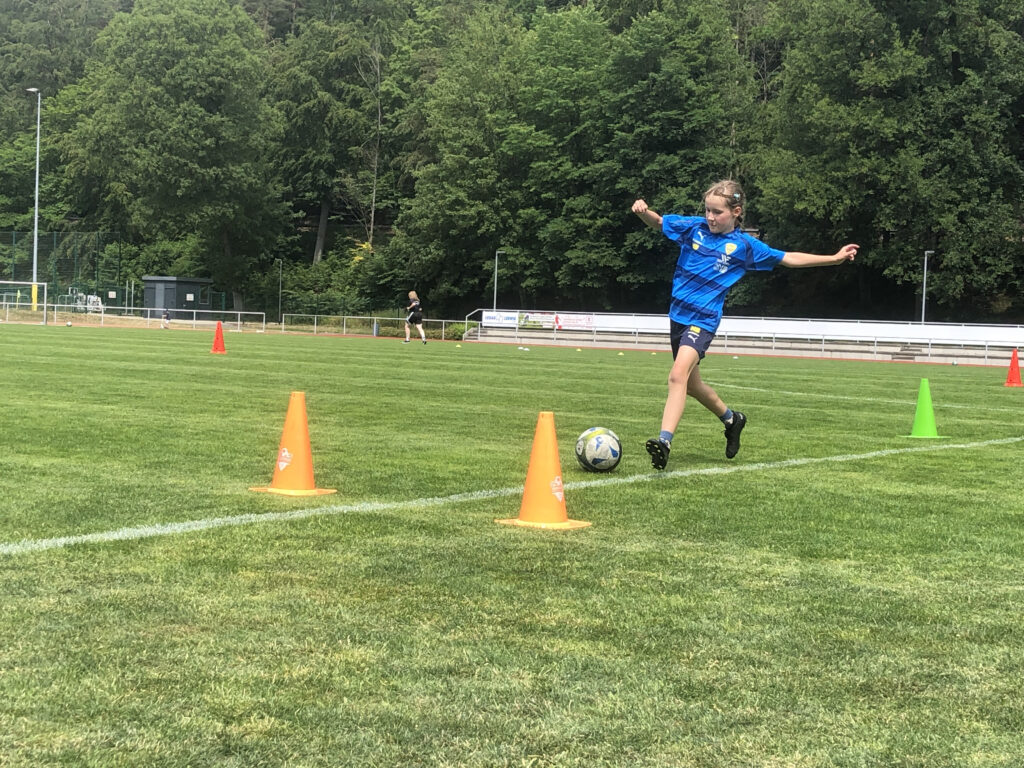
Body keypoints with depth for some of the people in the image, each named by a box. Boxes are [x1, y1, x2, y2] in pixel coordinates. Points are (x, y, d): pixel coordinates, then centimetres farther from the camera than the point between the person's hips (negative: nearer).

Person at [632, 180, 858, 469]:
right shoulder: (694, 227, 3)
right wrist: (643, 210, -15)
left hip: (703, 320, -5)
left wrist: (835, 258, 6)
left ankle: (664, 441, -33)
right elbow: (657, 222, 9)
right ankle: (731, 418, 43)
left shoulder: (744, 245, -2)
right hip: (678, 314, 5)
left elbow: (788, 258, 7)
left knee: (678, 375, -26)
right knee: (690, 384, 18)